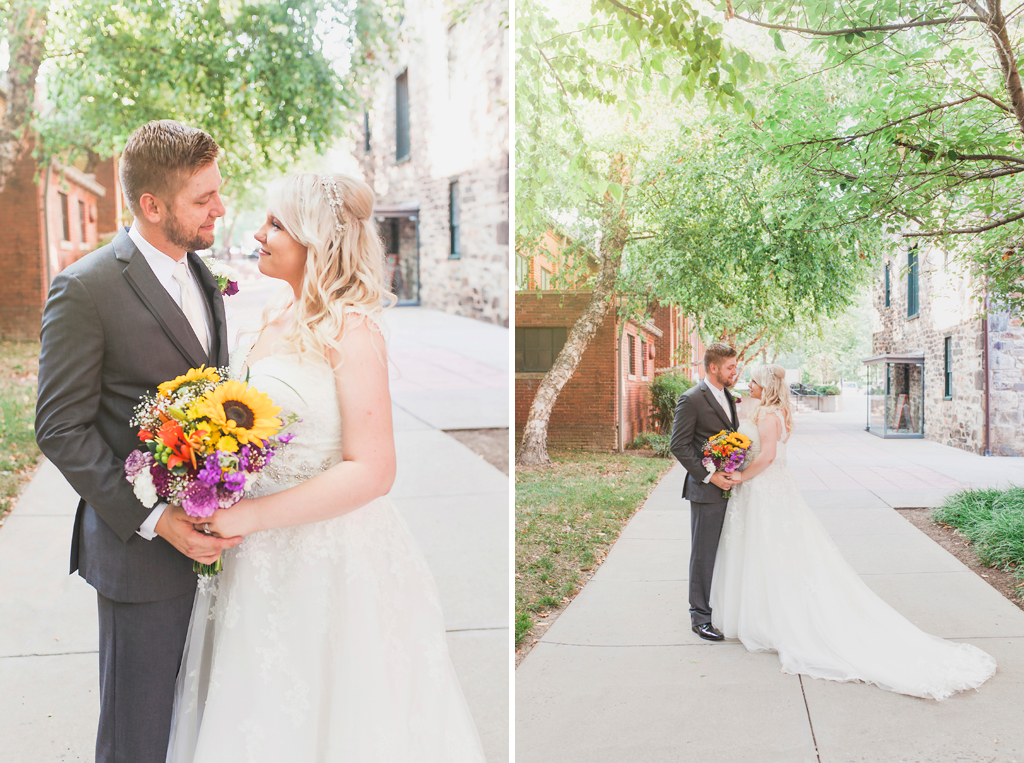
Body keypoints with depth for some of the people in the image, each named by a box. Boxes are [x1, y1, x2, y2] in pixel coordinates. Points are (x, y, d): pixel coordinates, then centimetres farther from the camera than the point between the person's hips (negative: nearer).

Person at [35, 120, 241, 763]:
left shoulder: (203, 277, 10)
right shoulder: (85, 289, -14)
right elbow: (62, 428, -13)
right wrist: (153, 519, -18)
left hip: (213, 538, 6)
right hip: (143, 550, -6)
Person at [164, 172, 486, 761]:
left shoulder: (350, 330, -17)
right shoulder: (277, 316, 7)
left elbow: (372, 470, -23)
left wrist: (252, 515, -23)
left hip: (327, 555, -7)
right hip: (259, 558, 8)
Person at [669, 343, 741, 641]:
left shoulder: (728, 397, 13)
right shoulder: (691, 399, -12)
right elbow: (679, 446, -14)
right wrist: (709, 476, -18)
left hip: (729, 488, 8)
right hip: (706, 490, -7)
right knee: (704, 554, 1)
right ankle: (700, 616, 11)